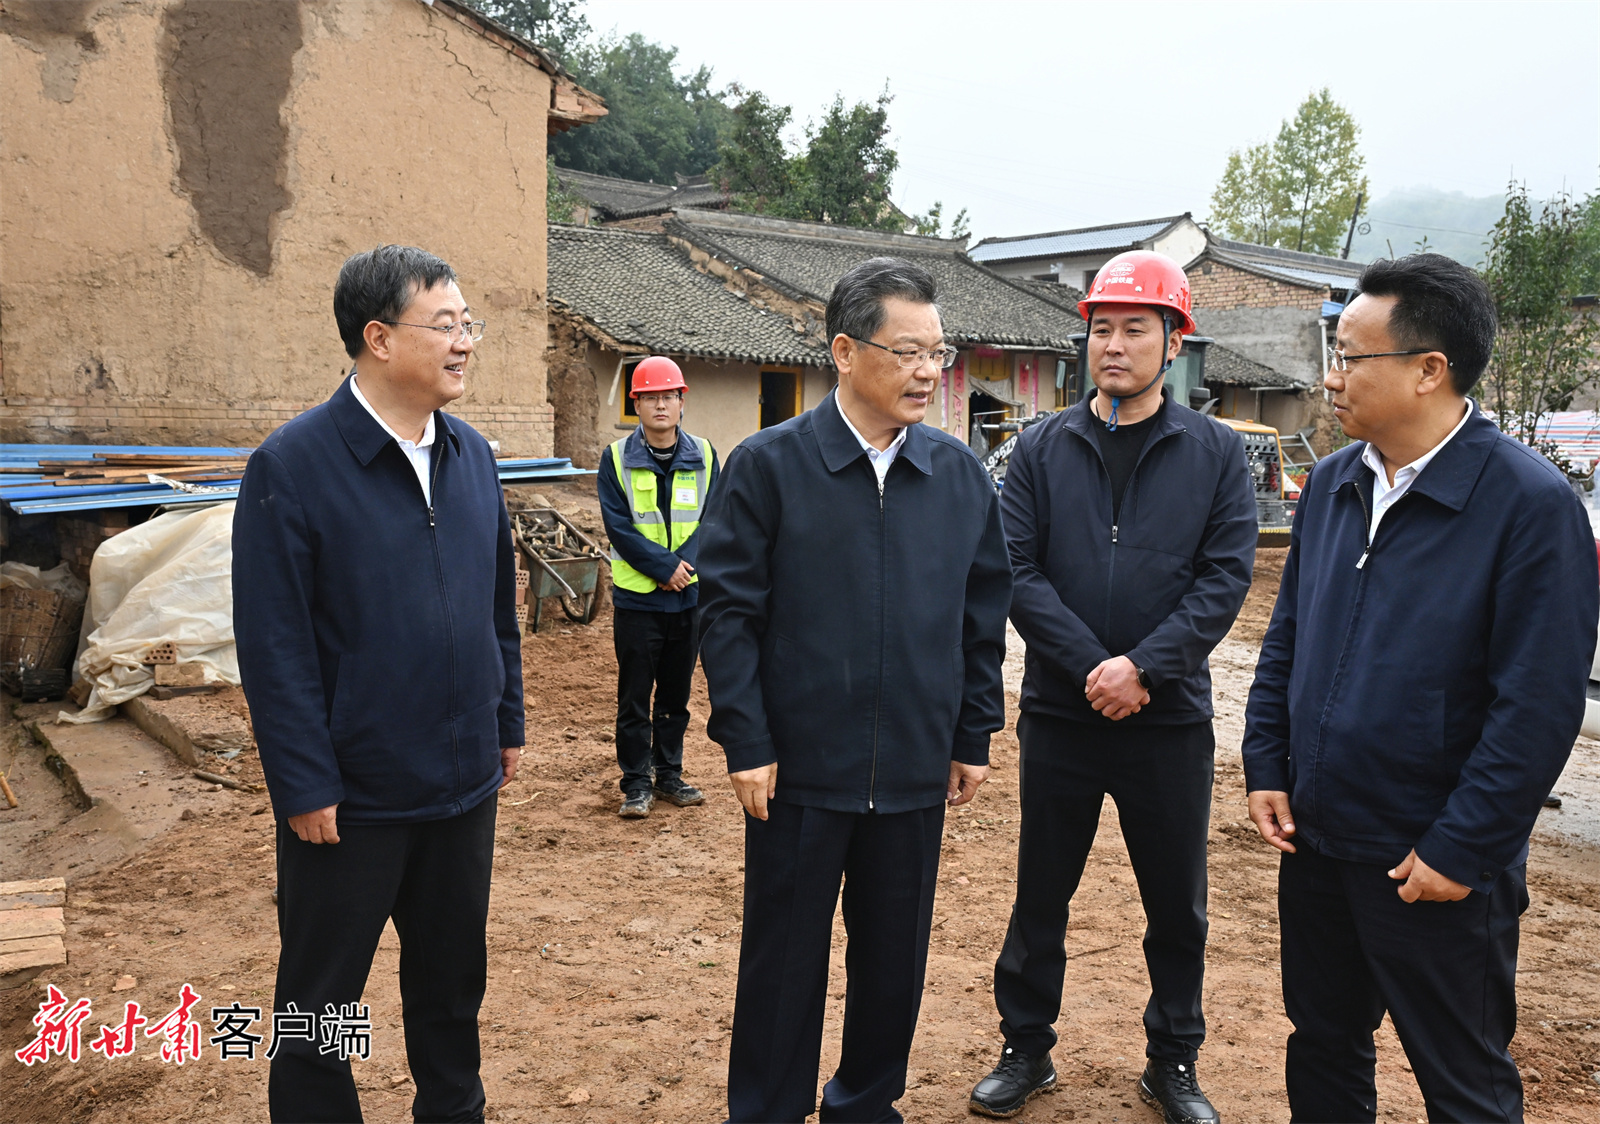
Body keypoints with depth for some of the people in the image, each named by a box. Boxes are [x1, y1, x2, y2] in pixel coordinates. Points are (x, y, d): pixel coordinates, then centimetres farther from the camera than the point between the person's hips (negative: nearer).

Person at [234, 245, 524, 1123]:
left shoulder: (472, 456, 4)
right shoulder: (292, 465, -14)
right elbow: (274, 644, -15)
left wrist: (507, 723, 11)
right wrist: (305, 785, -15)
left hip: (464, 783, 6)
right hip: (349, 795, -5)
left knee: (452, 981, 21)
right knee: (321, 997, 13)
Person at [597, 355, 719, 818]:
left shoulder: (703, 456, 3)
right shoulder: (617, 458, -3)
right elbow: (618, 526, -9)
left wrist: (686, 565, -15)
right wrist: (665, 566, -16)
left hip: (689, 596, 3)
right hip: (636, 597, -2)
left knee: (676, 694, 13)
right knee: (634, 698, 4)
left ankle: (669, 774, 26)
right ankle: (637, 783, 14)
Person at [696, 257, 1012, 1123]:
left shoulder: (962, 475, 3)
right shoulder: (768, 465, -7)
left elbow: (983, 617, 9)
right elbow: (728, 610, -7)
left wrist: (973, 739, 8)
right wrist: (746, 745, -10)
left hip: (915, 771, 4)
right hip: (799, 766, -3)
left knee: (895, 958, 17)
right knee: (783, 962, 11)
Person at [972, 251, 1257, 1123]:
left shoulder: (1216, 453, 0)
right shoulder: (1041, 449, 1)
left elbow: (1224, 578, -8)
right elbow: (1017, 573, -6)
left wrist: (1144, 667, -19)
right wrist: (1091, 667, -17)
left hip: (1171, 718, 0)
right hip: (1059, 714, 1)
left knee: (1177, 904, 13)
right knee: (1041, 894, 12)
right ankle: (1026, 1050, 30)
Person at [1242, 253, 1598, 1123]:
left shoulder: (1529, 504, -16)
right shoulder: (1332, 484, 4)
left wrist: (1463, 851, -16)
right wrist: (1265, 767, 4)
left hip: (1434, 867, -5)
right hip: (1314, 840, 6)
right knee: (1322, 1051, 21)